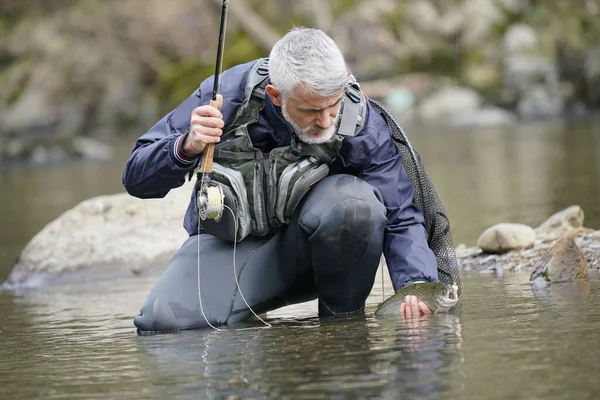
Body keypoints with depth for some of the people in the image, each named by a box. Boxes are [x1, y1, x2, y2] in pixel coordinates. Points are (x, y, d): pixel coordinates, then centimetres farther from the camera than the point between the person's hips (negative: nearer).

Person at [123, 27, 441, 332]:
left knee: (355, 201, -34)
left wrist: (416, 286, -33)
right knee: (163, 320, -28)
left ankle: (344, 319, -9)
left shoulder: (363, 125, -18)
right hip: (231, 244, 0)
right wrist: (186, 148, -35)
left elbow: (401, 217, -14)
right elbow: (136, 179, -13)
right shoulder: (228, 95, -19)